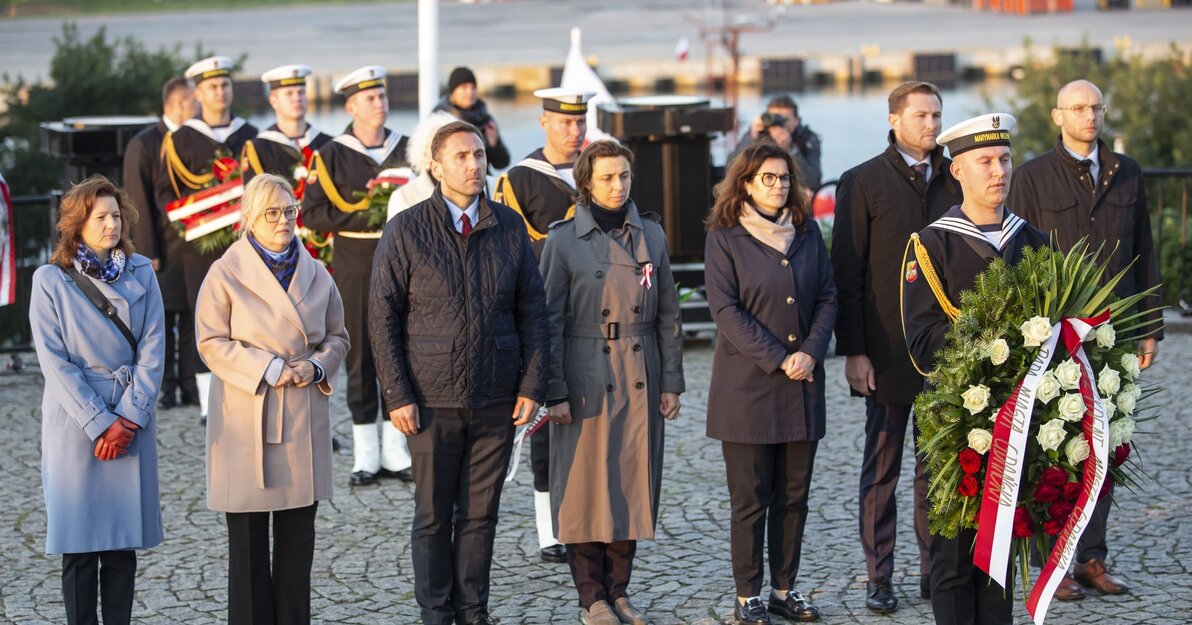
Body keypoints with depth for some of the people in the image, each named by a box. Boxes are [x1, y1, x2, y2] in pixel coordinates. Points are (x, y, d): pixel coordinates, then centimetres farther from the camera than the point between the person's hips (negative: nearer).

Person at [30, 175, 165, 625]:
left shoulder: (141, 274, 4)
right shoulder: (51, 280, -4)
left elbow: (152, 349, 1)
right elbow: (54, 361, -7)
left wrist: (129, 417, -9)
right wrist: (99, 423, -12)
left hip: (132, 421, 3)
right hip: (75, 422, -2)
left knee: (123, 540, 6)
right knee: (80, 543, 0)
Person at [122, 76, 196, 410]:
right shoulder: (144, 145, -5)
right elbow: (138, 203, -7)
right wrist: (147, 253, -12)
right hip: (164, 250, -4)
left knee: (195, 319, 6)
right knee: (162, 321, 0)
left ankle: (192, 387, 13)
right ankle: (164, 388, 7)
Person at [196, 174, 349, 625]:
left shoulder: (316, 275, 9)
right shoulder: (225, 274, -4)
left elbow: (336, 337, 15)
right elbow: (212, 342, -8)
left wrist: (315, 366, -6)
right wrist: (269, 370, -16)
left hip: (304, 417, 4)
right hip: (246, 418, -4)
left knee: (298, 532, 8)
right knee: (248, 535, 1)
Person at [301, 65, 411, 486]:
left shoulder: (406, 149, 9)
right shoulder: (331, 156, 0)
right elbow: (313, 214, -7)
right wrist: (367, 215, -15)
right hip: (355, 270, -2)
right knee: (360, 356, 2)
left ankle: (395, 450, 12)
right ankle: (366, 455, 9)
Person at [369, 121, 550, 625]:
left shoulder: (510, 228, 5)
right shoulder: (406, 230, -3)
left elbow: (532, 312, 8)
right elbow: (383, 317, -3)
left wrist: (531, 385, 1)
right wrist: (397, 394, -8)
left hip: (497, 400, 2)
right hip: (433, 399, -2)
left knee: (481, 513, 8)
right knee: (434, 515, 6)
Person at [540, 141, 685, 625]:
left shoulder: (651, 235, 6)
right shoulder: (564, 240, -4)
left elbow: (668, 316, 9)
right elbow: (550, 321, -5)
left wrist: (671, 382, 5)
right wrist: (555, 393, -10)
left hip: (641, 381, 3)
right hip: (587, 380, -3)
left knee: (633, 485, 7)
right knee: (587, 486, 1)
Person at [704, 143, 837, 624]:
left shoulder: (807, 232, 10)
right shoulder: (724, 238, -3)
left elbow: (827, 297, 8)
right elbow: (726, 310, -9)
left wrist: (810, 352, -8)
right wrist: (778, 360, -15)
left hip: (803, 384, 4)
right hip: (748, 384, -4)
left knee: (794, 495, 7)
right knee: (751, 498, 0)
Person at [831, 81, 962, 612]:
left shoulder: (958, 180, 7)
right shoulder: (863, 183, -2)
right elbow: (847, 275, -3)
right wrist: (853, 352, -8)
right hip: (888, 352, -3)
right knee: (882, 467, 5)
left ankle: (935, 569, 18)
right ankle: (879, 578, 12)